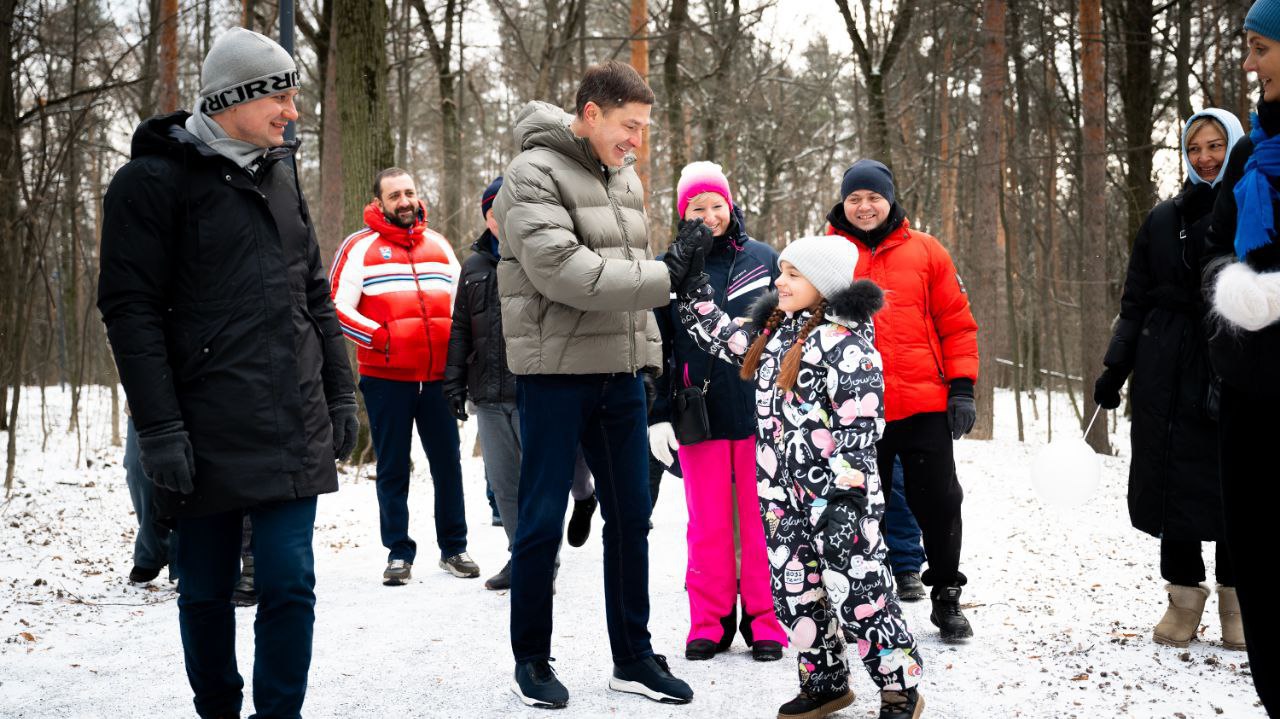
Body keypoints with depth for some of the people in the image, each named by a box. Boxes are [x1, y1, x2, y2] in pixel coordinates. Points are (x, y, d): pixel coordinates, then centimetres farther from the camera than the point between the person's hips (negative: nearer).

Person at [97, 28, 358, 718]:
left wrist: (340, 394, 14)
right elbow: (131, 309, -9)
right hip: (206, 440, -4)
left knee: (289, 584, -2)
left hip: (294, 431, 4)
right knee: (206, 591, 9)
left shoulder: (279, 175, 15)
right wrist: (159, 428, -14)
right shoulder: (153, 180, -5)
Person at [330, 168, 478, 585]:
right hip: (385, 377, -3)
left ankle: (454, 548, 18)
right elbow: (337, 308, -5)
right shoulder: (360, 247, 1)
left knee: (448, 463, 7)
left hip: (438, 376, 3)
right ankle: (399, 553, 11)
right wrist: (380, 337, -16)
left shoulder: (438, 244, 14)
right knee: (392, 468, 4)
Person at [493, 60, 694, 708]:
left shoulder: (625, 178, 14)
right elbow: (561, 270, -21)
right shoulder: (533, 174, -9)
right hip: (555, 371, -7)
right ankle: (531, 659, 17)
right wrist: (662, 277, -17)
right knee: (543, 519, 1)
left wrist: (649, 355, 13)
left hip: (619, 370, 7)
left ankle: (633, 657, 22)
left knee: (630, 515, 10)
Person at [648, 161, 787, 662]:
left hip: (758, 409, 0)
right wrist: (658, 414, -2)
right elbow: (656, 347, 5)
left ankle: (764, 620, 14)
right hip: (698, 412, 0)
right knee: (708, 523, 5)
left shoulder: (764, 259, 6)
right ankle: (711, 622, 15)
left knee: (759, 518, 4)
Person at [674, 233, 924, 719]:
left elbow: (859, 426, -18)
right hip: (784, 498, 8)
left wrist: (846, 497, -21)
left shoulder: (845, 340, -14)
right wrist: (690, 283, 17)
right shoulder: (773, 331, 12)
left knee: (858, 595, -2)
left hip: (837, 499, -8)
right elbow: (719, 335, 26)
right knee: (796, 596, 14)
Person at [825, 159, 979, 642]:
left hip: (926, 406, 0)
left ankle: (946, 597, 24)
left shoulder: (925, 251, 5)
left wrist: (962, 387, -1)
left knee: (939, 502, 8)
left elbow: (957, 323, 6)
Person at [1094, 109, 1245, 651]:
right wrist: (1115, 368, 2)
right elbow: (1136, 301, 10)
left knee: (1231, 479, 1)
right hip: (1167, 372, 3)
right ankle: (1184, 597, 11)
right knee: (1174, 479, 2)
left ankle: (1235, 603, 13)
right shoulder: (1163, 219, 11)